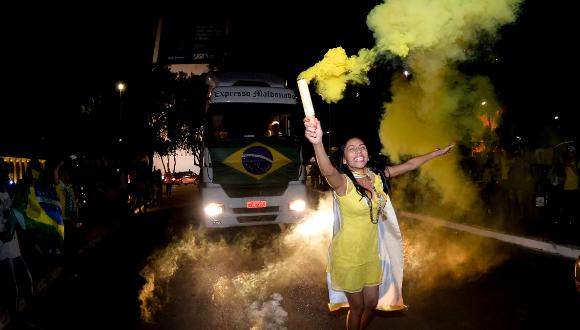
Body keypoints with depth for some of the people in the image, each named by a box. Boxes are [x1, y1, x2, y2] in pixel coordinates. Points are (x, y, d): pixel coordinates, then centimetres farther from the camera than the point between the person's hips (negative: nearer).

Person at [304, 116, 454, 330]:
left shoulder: (376, 177, -5)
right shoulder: (343, 182, -24)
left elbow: (409, 165, 7)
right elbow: (328, 171, -47)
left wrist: (440, 152, 15)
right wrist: (317, 143, -67)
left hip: (371, 253, 6)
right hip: (348, 256, -6)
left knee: (372, 303, 22)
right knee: (357, 307, 12)